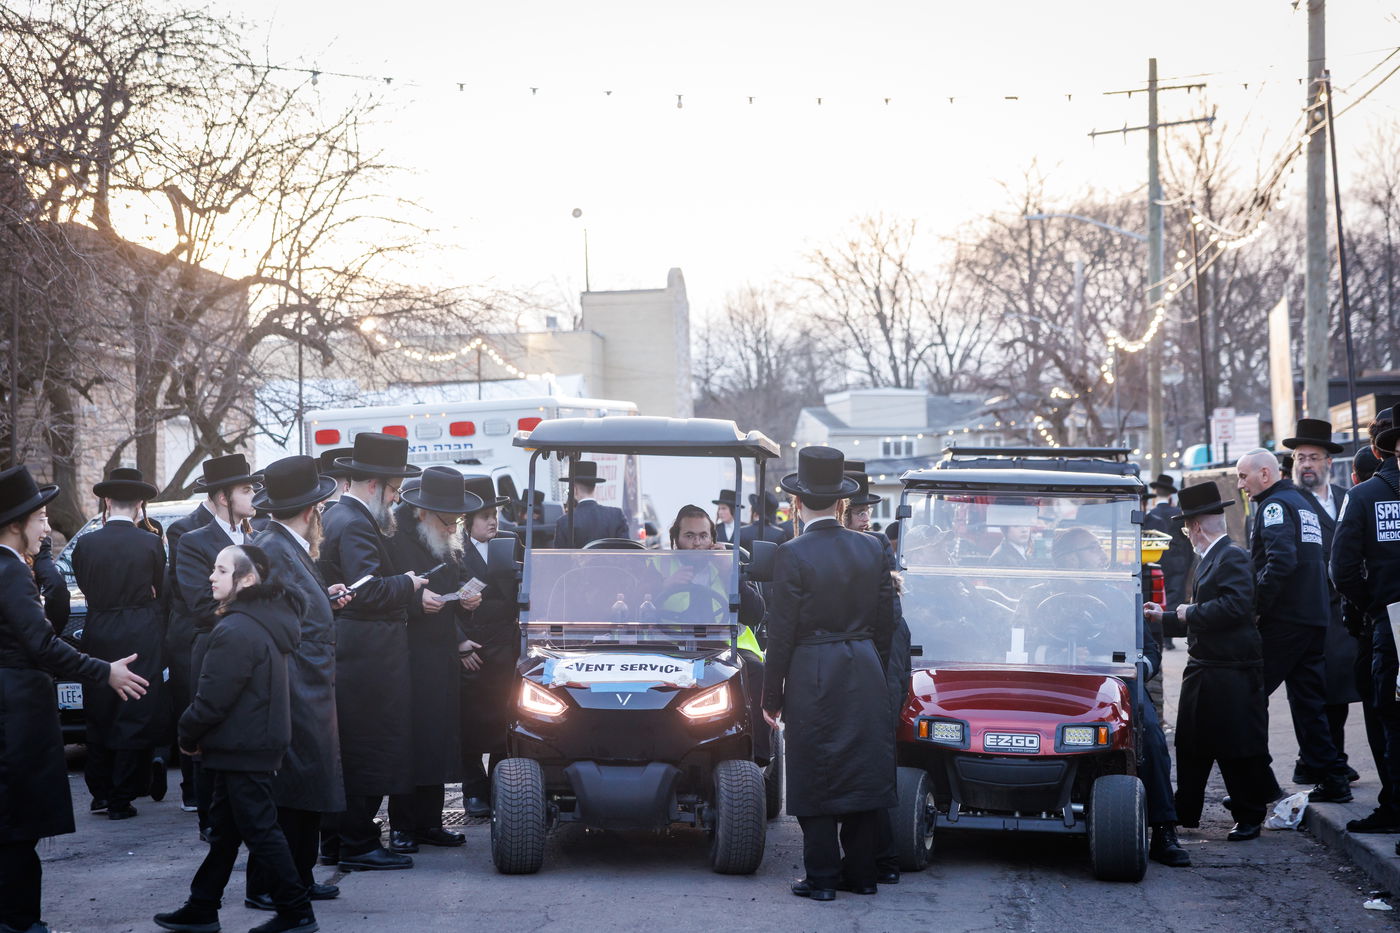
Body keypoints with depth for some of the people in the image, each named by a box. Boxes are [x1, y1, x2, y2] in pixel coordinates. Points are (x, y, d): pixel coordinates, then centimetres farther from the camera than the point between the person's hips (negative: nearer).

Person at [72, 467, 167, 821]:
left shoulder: (85, 544, -4)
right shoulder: (151, 543, -8)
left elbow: (85, 587, 7)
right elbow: (158, 590, 3)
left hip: (98, 634, 2)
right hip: (142, 637, -2)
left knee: (100, 717, 15)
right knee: (135, 719, 3)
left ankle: (100, 792, 19)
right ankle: (121, 798, 2)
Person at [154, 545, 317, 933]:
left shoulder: (236, 631, -22)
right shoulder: (268, 621, 9)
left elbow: (213, 697, -21)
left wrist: (188, 735, -4)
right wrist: (198, 735, 18)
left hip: (242, 750, -10)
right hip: (265, 741, 10)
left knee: (259, 831, -2)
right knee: (223, 830, 16)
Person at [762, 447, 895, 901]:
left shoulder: (793, 555, -12)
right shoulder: (872, 549, 3)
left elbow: (782, 632, -10)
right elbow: (885, 623, 8)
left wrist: (771, 697, -3)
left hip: (812, 678, -5)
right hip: (865, 674, 5)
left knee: (815, 779, 3)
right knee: (861, 773, 11)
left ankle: (822, 877, 4)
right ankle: (861, 872, 17)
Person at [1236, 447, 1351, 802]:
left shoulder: (1275, 506, -9)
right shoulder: (1303, 504, 20)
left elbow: (1281, 561, -24)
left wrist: (1255, 606, -18)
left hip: (1283, 620, -9)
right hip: (1315, 619, 9)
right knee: (1308, 702, 10)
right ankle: (1333, 781, 7)